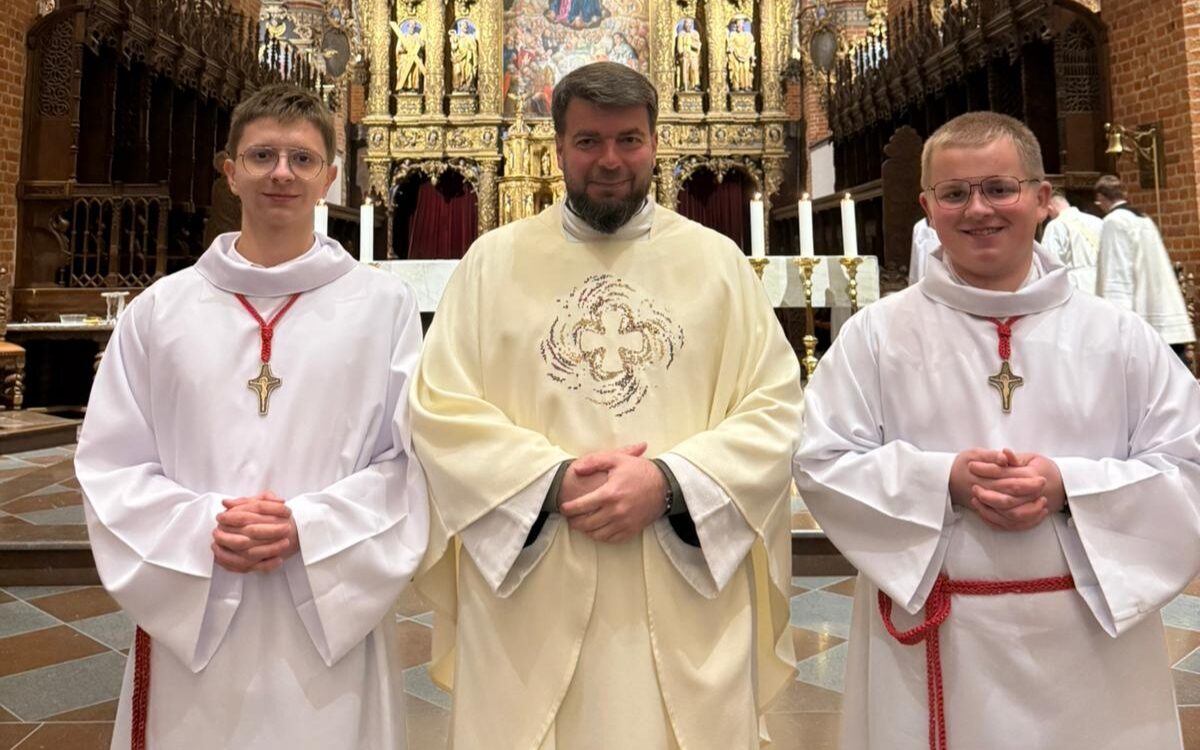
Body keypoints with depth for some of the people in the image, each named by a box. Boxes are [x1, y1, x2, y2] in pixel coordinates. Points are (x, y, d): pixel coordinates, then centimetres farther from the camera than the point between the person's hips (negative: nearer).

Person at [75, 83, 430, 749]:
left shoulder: (384, 305, -1)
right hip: (187, 620, 2)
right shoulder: (159, 309, 4)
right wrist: (202, 530, -12)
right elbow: (110, 467, 4)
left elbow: (412, 462, -3)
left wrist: (307, 528, -16)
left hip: (331, 620, -1)